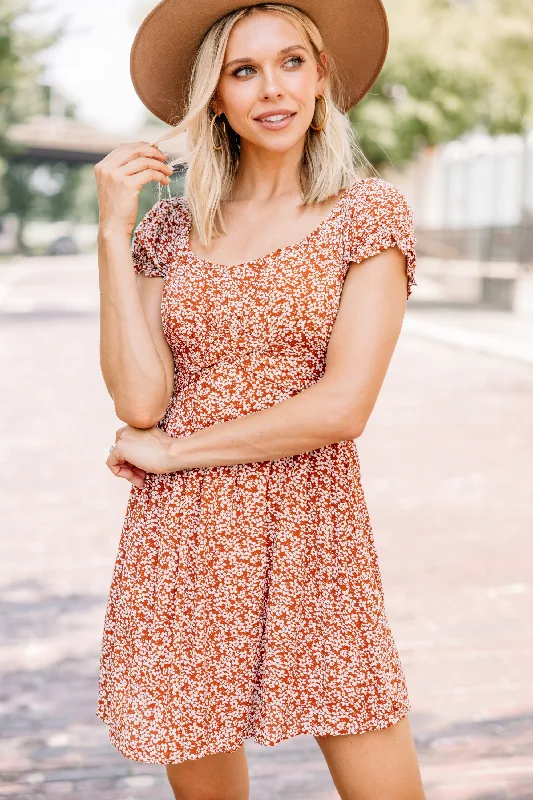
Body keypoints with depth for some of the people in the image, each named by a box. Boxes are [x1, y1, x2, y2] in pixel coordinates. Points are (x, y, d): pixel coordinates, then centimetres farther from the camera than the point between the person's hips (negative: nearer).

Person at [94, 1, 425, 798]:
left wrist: (171, 451, -7)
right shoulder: (173, 226, 8)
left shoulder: (368, 212, -1)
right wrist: (113, 233, -6)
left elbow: (343, 405, -12)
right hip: (179, 543, 3)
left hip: (311, 535, -2)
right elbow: (140, 399, -4)